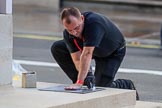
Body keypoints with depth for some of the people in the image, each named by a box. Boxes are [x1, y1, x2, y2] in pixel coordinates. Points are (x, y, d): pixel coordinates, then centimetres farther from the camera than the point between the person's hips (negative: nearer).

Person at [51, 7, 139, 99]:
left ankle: (127, 86, 13)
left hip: (113, 53, -6)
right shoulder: (68, 34, -23)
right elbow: (77, 59, -25)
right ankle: (85, 81, 0)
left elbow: (87, 54, -48)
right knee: (57, 48, -8)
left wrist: (79, 82, -52)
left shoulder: (94, 23, -42)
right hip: (90, 48, 6)